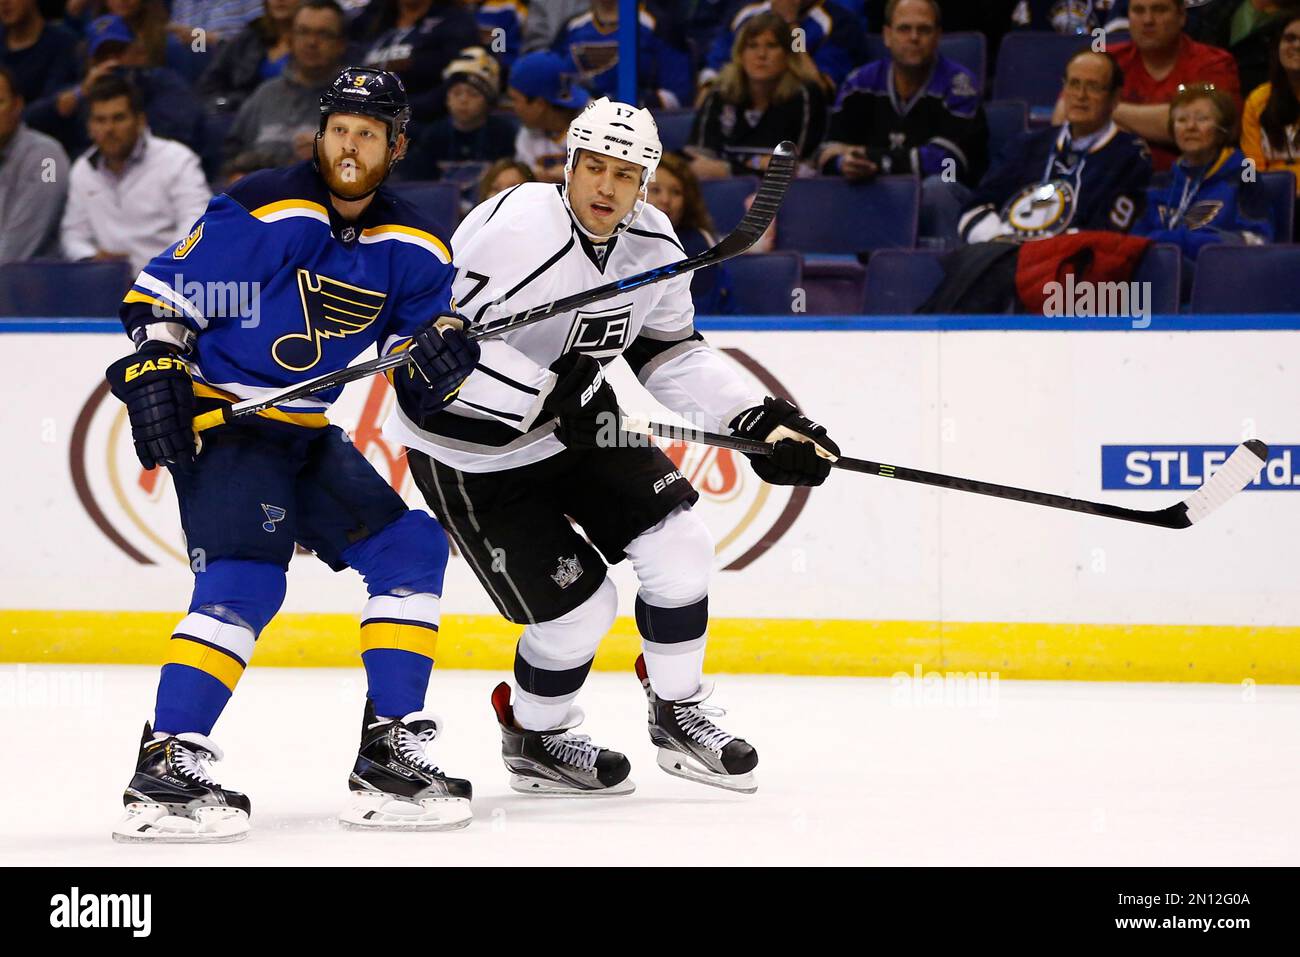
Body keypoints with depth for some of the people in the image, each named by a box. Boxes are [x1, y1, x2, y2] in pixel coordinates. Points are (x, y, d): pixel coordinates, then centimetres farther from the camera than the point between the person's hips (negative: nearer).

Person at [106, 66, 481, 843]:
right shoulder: (262, 211, -15)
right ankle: (166, 768, -25)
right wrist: (154, 376, -17)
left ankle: (390, 752, 4)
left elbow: (419, 383, 3)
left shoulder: (411, 249, 3)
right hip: (219, 421, -7)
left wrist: (439, 355, -18)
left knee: (410, 545, 1)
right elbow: (160, 293, -10)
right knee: (246, 579, -23)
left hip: (309, 437, 7)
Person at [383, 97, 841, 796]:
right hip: (471, 450, -7)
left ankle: (677, 717, 17)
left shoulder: (652, 243, -4)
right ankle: (533, 738, 23)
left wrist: (761, 420, -3)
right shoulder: (515, 229, -29)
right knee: (577, 609, -8)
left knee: (678, 546, -6)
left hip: (575, 416, 7)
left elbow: (670, 354, 7)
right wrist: (550, 395, -36)